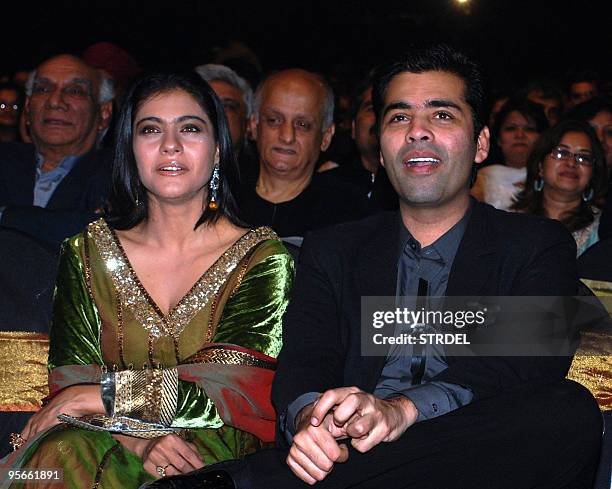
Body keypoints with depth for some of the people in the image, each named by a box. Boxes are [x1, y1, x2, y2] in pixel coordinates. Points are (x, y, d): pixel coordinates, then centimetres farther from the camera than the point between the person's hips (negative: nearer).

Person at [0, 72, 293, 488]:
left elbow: (229, 388, -10)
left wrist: (97, 396, -13)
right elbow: (70, 376, 1)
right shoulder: (87, 253, 9)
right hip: (110, 444, 3)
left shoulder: (262, 258, 0)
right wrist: (134, 438, -19)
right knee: (61, 454, -33)